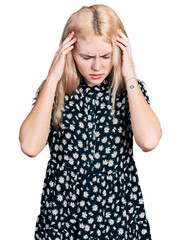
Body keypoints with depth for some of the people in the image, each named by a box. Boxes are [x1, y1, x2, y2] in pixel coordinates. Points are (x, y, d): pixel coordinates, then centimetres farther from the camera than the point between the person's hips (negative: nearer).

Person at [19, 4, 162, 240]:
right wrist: (53, 78, -17)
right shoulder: (54, 89, -5)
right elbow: (30, 146, -21)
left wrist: (129, 76, -17)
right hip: (63, 211, 0)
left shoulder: (130, 89, -5)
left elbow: (149, 141, -24)